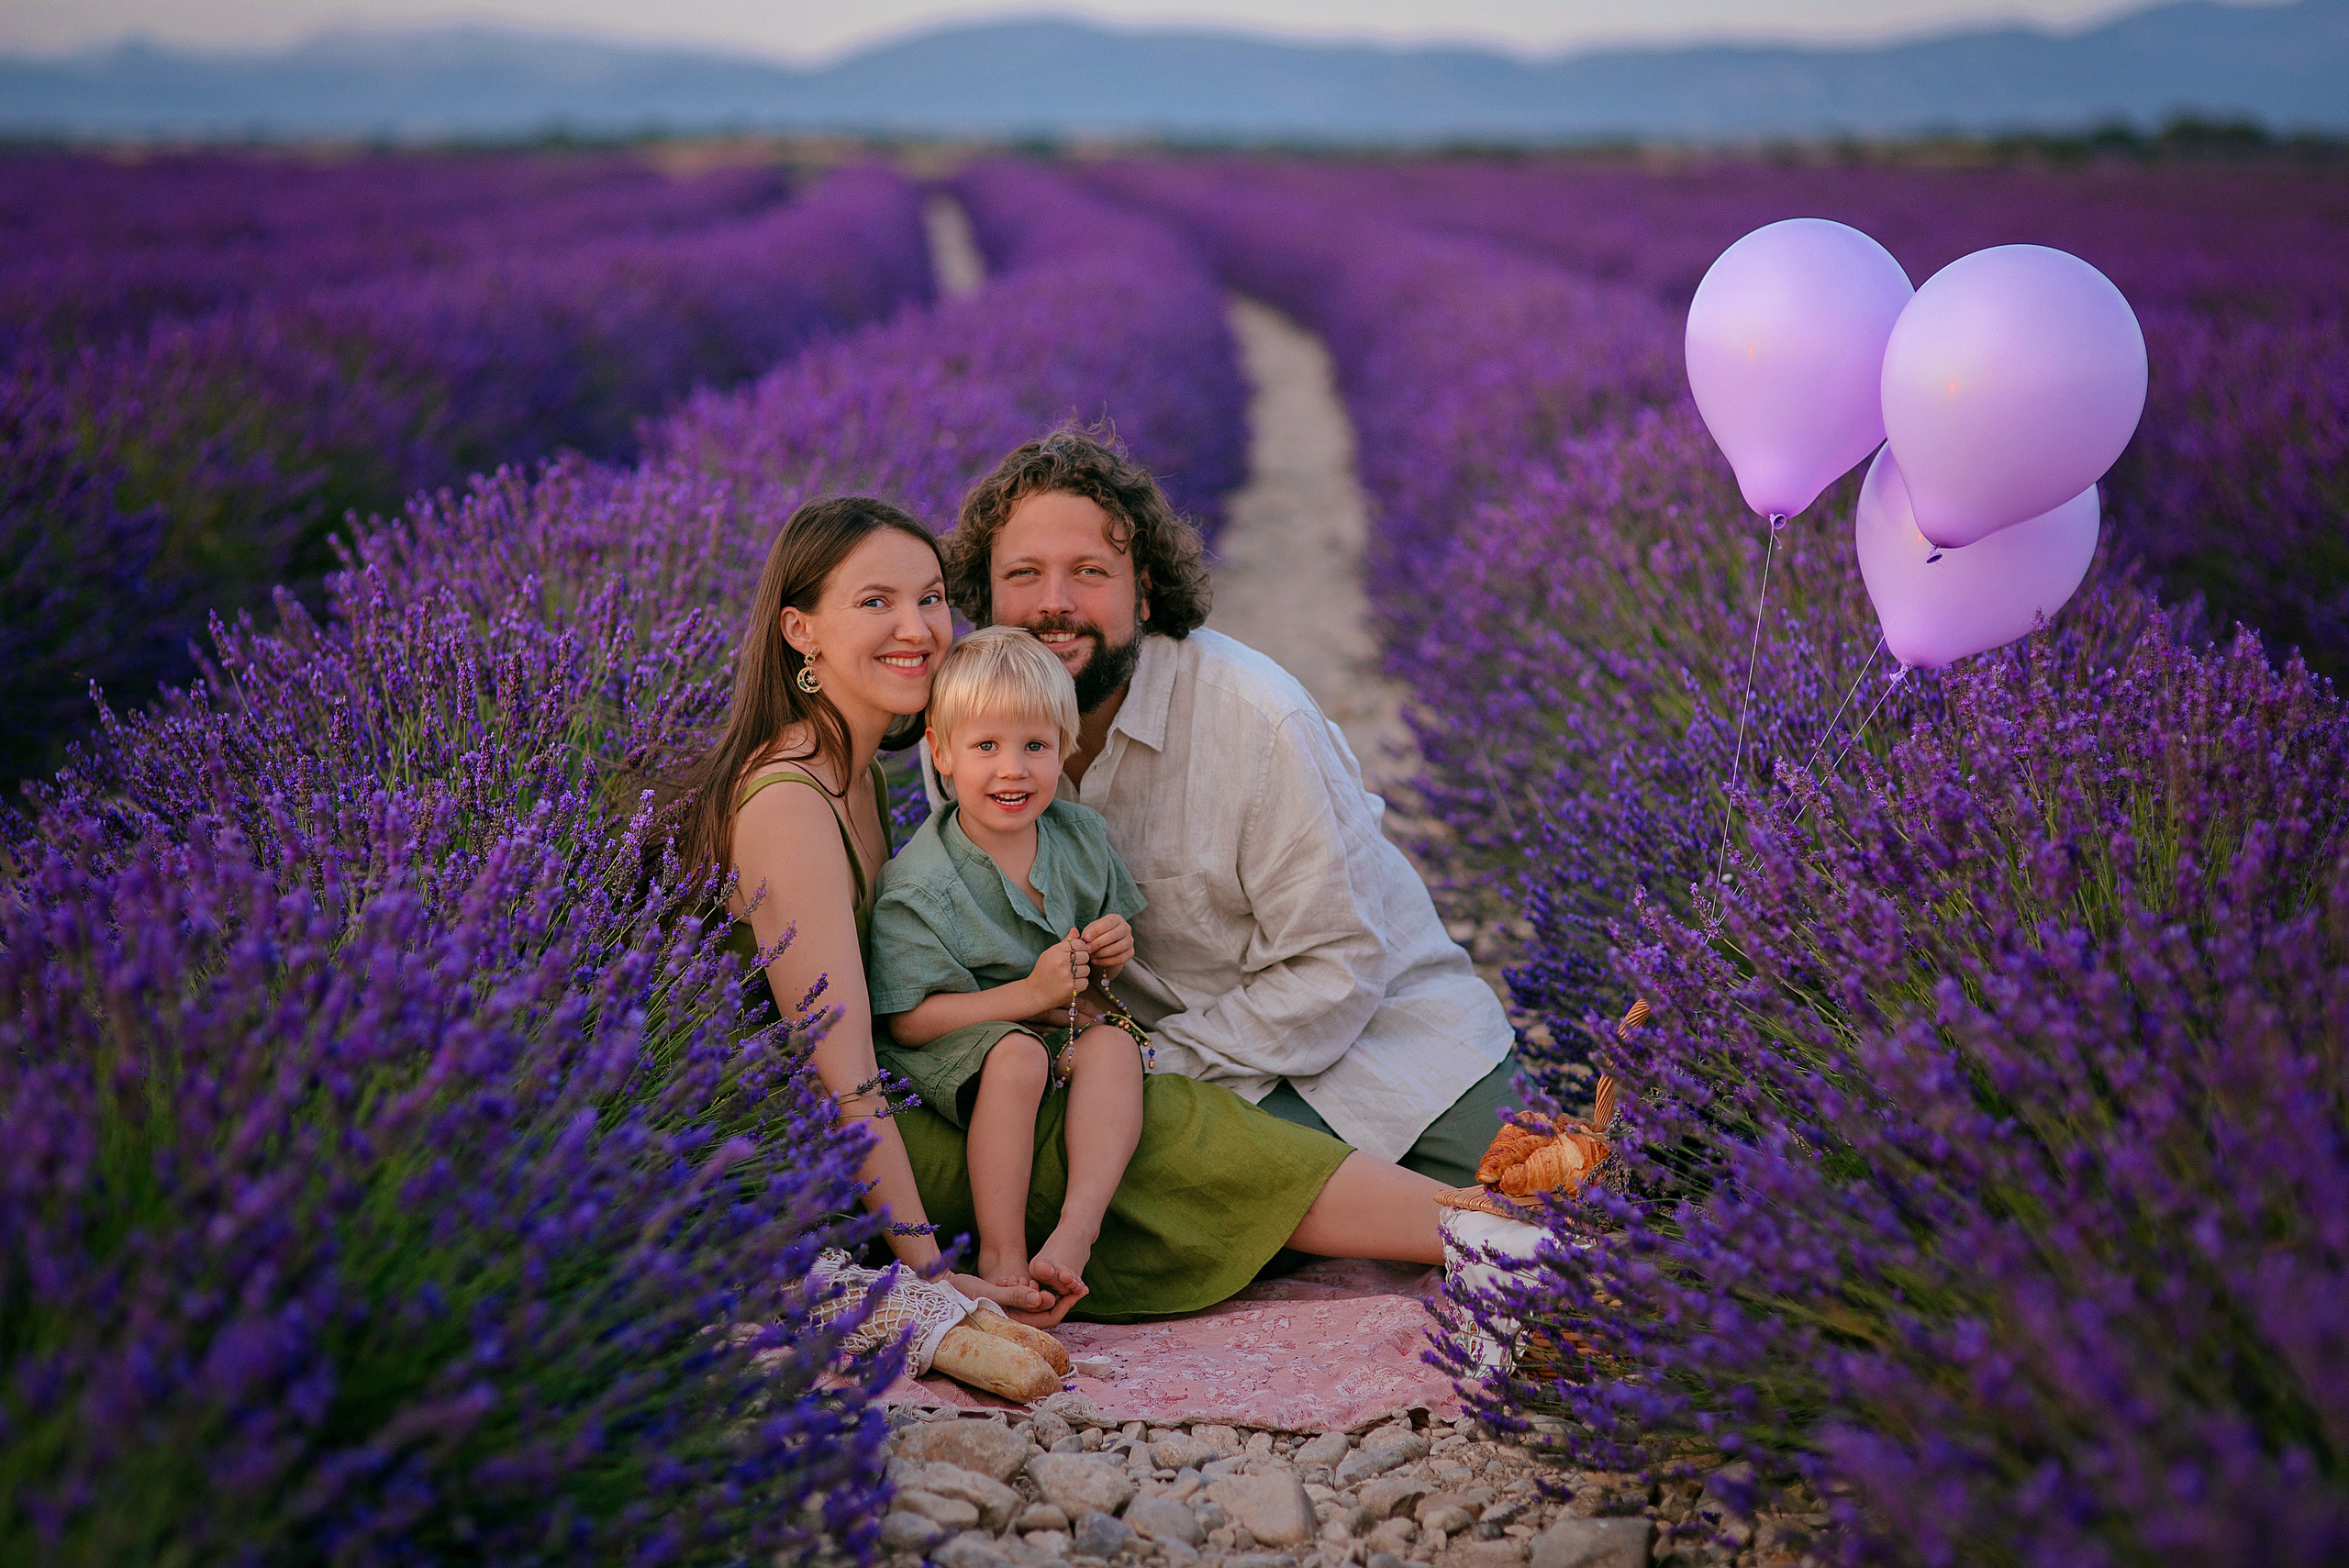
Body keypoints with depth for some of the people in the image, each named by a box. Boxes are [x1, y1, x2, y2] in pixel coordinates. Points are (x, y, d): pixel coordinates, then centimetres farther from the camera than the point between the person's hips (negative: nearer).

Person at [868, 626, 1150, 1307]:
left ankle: (1079, 1221, -36)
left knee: (1114, 1041, -26)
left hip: (1063, 1027, 5)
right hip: (955, 1049, -5)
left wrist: (1111, 956, -9)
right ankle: (1001, 1252, -29)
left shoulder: (1080, 836, 4)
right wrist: (1031, 994, -25)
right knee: (1016, 1056, -35)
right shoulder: (921, 882, -16)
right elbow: (909, 1019, -19)